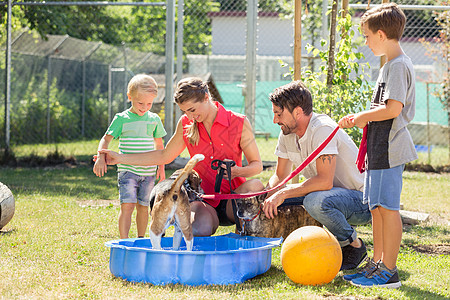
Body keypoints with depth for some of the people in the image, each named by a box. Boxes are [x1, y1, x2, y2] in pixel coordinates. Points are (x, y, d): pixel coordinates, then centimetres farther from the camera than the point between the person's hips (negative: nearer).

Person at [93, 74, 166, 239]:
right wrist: (101, 158, -18)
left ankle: (141, 240, 23)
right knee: (127, 205, -14)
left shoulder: (154, 119, 8)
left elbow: (159, 145, 18)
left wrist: (161, 167, 13)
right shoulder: (122, 119, -2)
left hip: (148, 171, 3)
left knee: (143, 207, 9)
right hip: (127, 170, -3)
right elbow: (106, 139, -3)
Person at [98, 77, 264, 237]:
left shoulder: (239, 123, -4)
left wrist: (238, 171, -23)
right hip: (205, 202, 0)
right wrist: (120, 158, 15)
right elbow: (164, 156, 18)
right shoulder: (185, 124, 7)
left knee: (254, 185, -36)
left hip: (233, 201, 0)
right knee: (199, 230, -36)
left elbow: (257, 164, 1)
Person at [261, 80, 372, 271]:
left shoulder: (323, 129, -24)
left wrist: (283, 193, -29)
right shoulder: (287, 133, 1)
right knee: (272, 197, -4)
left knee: (315, 201, -37)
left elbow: (325, 181, -32)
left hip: (360, 200, -8)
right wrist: (266, 195, -11)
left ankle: (354, 246, -9)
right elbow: (279, 176, 10)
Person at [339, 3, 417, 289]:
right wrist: (364, 118, 12)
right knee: (377, 206, 14)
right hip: (381, 147, 11)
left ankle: (389, 271, -3)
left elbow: (393, 108, -23)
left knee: (387, 207, -7)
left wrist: (363, 116, -10)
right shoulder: (394, 64, 18)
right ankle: (378, 263, 23)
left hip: (389, 148, -11)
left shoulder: (398, 66, -14)